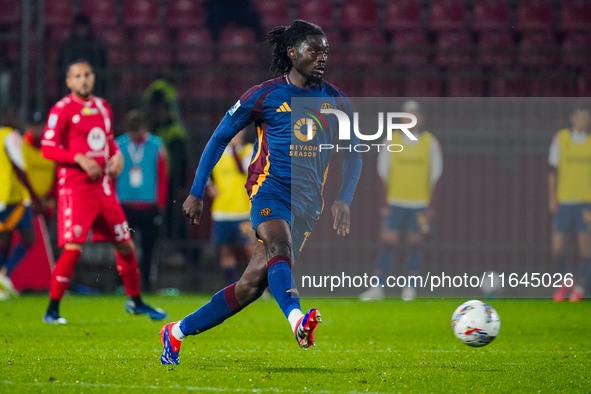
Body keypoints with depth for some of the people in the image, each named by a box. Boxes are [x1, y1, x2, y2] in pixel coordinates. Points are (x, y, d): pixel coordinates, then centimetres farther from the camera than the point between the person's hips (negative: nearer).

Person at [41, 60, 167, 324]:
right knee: (73, 248, -15)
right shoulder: (62, 109, -7)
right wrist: (80, 159, -21)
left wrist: (117, 155, 6)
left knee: (125, 246, 10)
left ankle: (135, 301, 28)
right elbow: (48, 148, -11)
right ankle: (52, 310, -5)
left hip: (103, 186, 7)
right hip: (75, 187, -7)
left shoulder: (102, 107, 15)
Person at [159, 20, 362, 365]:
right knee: (280, 249, -34)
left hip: (307, 201, 3)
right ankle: (297, 321, -61)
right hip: (271, 190, -3)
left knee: (253, 283, -1)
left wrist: (344, 200, -4)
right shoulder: (265, 96, 0)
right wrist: (197, 193, 5)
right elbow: (220, 138, 8)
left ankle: (178, 331, 14)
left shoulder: (334, 101, 9)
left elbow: (353, 155, 13)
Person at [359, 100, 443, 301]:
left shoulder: (430, 142, 2)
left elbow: (435, 175, 2)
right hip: (396, 202, 0)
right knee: (387, 242, -6)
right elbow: (383, 172, 6)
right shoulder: (392, 140, 4)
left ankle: (410, 286, 11)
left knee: (415, 244, 1)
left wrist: (432, 205, -4)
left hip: (420, 202, 0)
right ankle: (378, 287, -7)